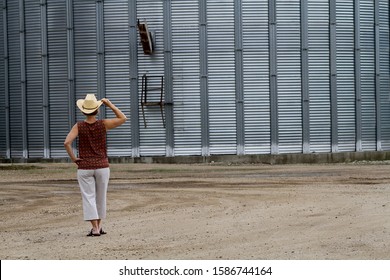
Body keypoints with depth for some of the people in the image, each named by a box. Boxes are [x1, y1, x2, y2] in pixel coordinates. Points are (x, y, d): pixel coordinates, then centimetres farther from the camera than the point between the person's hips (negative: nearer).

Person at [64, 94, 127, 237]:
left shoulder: (79, 126, -7)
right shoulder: (103, 124, -7)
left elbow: (67, 142, -19)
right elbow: (123, 119, 4)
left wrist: (73, 158, -6)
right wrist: (110, 105, 3)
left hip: (84, 168, -1)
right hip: (102, 166, 1)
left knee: (89, 198, 0)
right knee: (100, 197, 15)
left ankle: (95, 229, -8)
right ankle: (98, 226, 23)